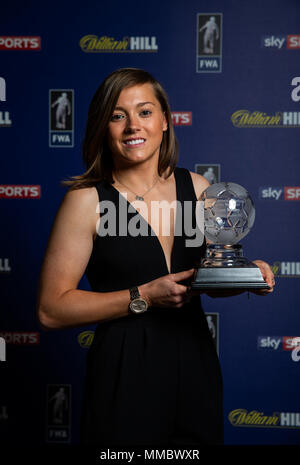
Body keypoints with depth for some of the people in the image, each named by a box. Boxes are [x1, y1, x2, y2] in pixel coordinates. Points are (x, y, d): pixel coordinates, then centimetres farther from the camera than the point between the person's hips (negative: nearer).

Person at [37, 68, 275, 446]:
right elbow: (51, 309, -13)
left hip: (196, 364, 5)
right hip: (125, 374, -4)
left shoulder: (196, 187, 4)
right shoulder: (86, 200, -10)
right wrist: (144, 297, -18)